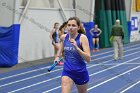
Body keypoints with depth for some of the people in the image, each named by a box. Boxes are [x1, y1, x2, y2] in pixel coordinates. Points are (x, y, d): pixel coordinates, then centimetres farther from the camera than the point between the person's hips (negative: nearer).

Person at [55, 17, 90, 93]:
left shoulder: (82, 38, -16)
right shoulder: (63, 37, -4)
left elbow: (88, 59, -22)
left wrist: (76, 47, -32)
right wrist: (58, 56, 9)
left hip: (81, 72, -2)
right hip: (67, 72, 2)